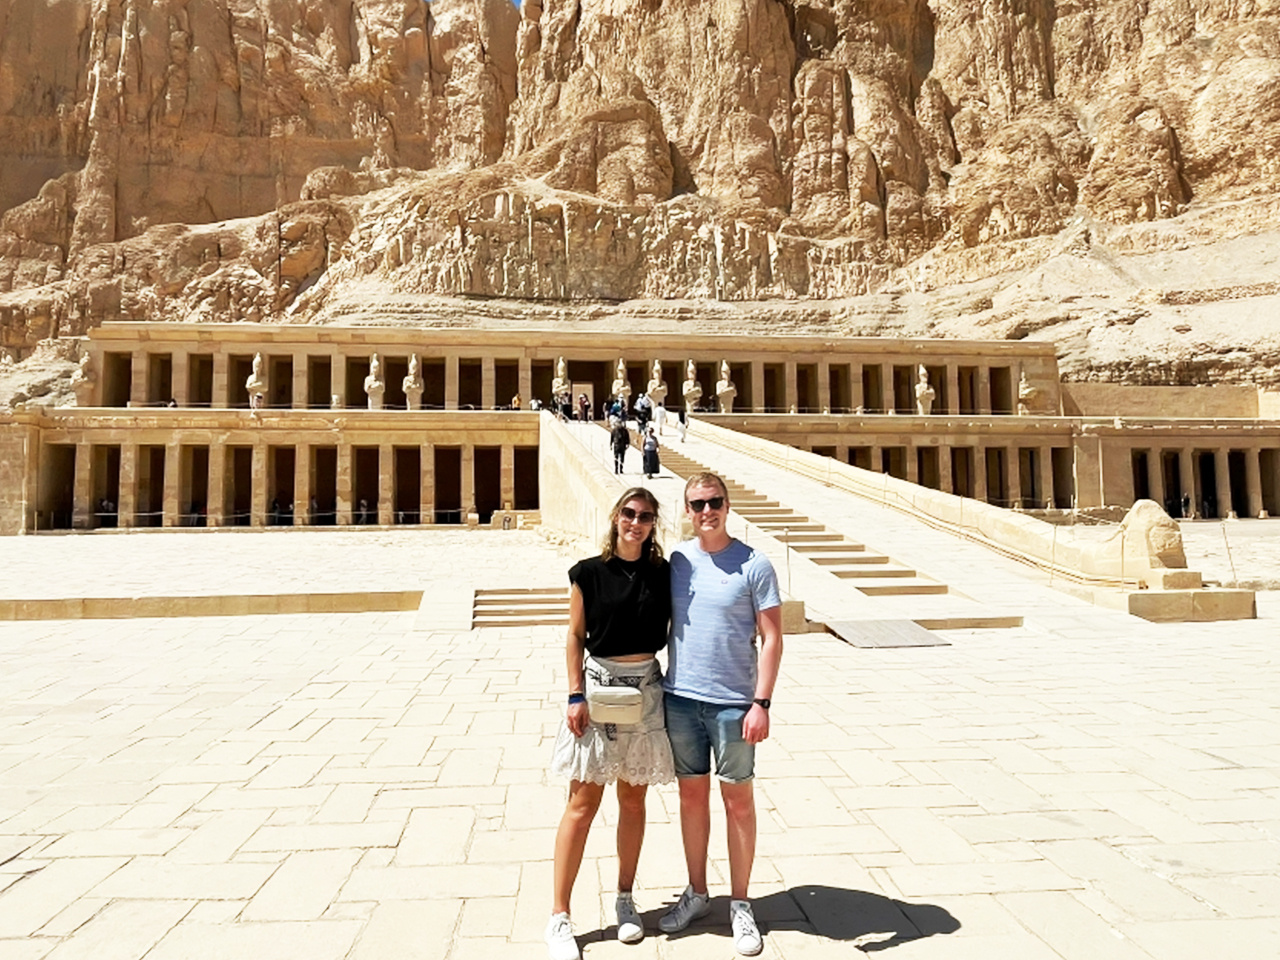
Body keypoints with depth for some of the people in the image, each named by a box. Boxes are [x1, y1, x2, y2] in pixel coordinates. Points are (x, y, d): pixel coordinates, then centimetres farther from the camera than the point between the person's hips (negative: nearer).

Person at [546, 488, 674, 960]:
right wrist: (576, 696, -7)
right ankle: (559, 916, 12)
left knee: (633, 799, 13)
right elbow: (575, 637, -2)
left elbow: (673, 632, 7)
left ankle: (625, 899, 30)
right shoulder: (589, 572, -4)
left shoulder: (663, 573, 2)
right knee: (583, 803, 1)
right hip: (598, 685, -2)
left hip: (645, 688, 2)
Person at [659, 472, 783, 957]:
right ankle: (696, 893, 33)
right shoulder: (674, 560, 2)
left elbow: (772, 638, -7)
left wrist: (761, 703, -13)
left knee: (738, 799, 8)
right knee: (692, 794, 15)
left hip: (733, 703, -3)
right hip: (680, 698, 3)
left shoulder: (754, 565, -8)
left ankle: (740, 905, 25)